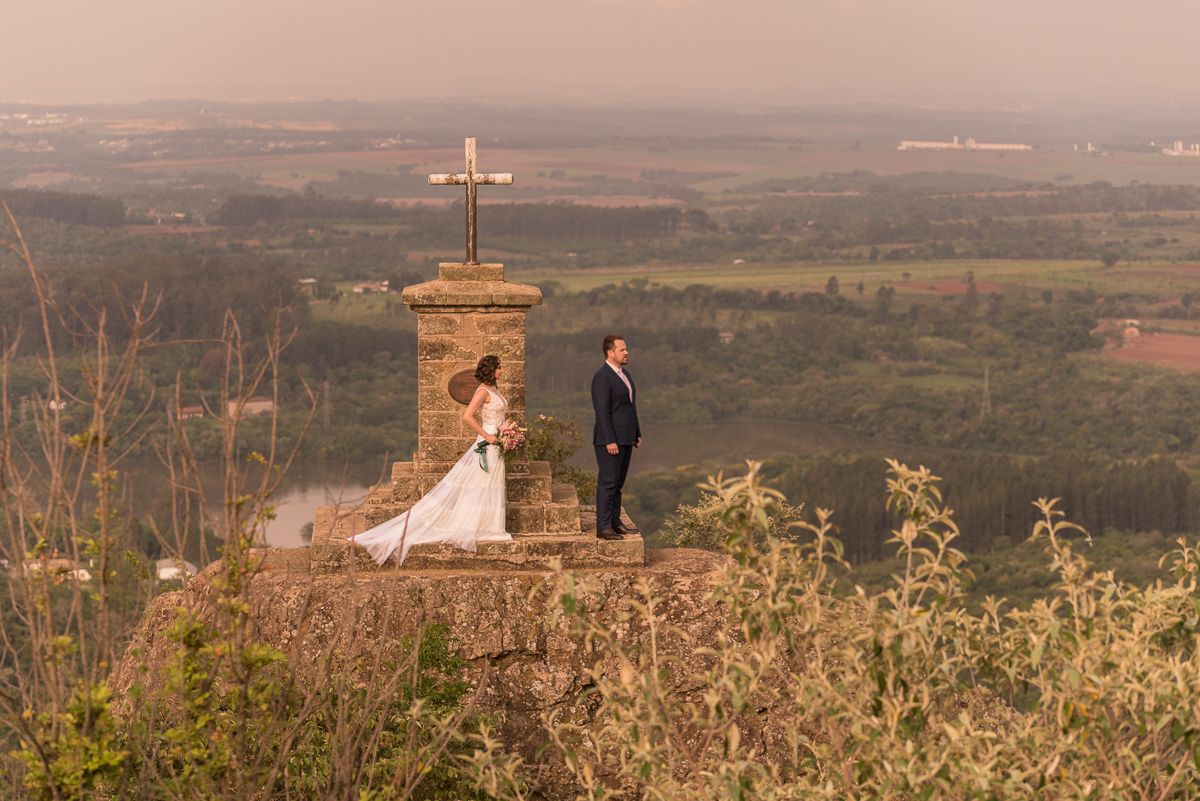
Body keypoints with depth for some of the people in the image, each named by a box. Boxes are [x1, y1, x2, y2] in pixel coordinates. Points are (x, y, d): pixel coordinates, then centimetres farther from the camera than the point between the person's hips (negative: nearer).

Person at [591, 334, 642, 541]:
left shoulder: (625, 374, 14)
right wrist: (610, 441, -22)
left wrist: (637, 434, 18)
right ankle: (603, 527, -4)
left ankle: (615, 522, 17)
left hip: (625, 439, 9)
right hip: (610, 440, -9)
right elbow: (602, 411, -19)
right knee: (607, 483, -6)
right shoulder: (602, 377, -15)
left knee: (618, 483, 12)